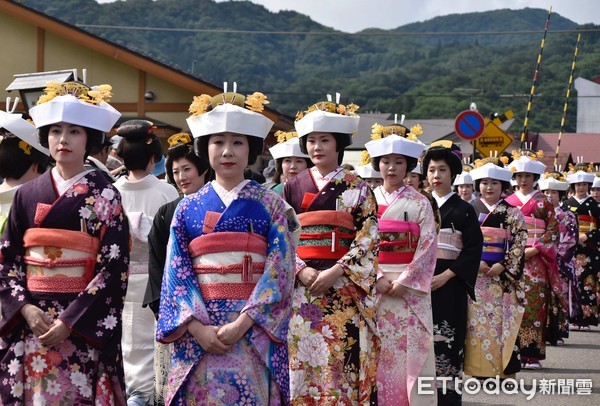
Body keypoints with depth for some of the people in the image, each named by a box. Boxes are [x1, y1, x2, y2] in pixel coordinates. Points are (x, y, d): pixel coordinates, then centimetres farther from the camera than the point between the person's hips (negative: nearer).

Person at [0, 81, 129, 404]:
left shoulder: (106, 197, -2)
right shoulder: (27, 194, 9)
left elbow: (114, 267, -8)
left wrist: (70, 321, -15)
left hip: (84, 326, -3)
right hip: (29, 323, 3)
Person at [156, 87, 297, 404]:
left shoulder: (270, 205, 3)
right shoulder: (188, 208, 8)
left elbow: (280, 270, -5)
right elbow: (176, 272, 2)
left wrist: (241, 323, -15)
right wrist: (198, 327, -12)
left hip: (255, 331, -1)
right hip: (198, 333, 1)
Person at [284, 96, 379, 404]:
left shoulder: (358, 189, 5)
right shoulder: (292, 188, 10)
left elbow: (368, 239, -2)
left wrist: (335, 272, -14)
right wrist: (302, 270, -11)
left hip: (344, 288, -1)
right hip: (301, 286, 2)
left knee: (342, 361, -3)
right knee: (302, 361, 1)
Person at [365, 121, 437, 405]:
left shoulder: (419, 203, 4)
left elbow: (427, 246, -4)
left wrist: (404, 282, -13)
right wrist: (378, 278, -11)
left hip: (411, 286, -1)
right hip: (374, 284, 1)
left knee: (411, 350, -3)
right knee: (378, 351, 0)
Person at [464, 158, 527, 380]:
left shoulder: (513, 213, 6)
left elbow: (519, 243, -1)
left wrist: (502, 266, -12)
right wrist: (475, 262, -11)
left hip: (502, 275, -1)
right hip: (473, 274, 1)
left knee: (503, 319, -2)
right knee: (476, 320, -1)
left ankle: (506, 370, 3)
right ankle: (478, 368, 5)